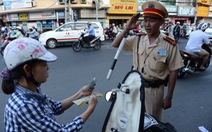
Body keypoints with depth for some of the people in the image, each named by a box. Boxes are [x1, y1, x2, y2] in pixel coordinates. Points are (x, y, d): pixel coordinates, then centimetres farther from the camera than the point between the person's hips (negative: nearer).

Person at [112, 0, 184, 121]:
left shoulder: (169, 45, -14)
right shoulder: (137, 39, -4)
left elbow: (173, 72, -9)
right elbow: (115, 44, -1)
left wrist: (169, 97, -6)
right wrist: (127, 28, -14)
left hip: (154, 89, -3)